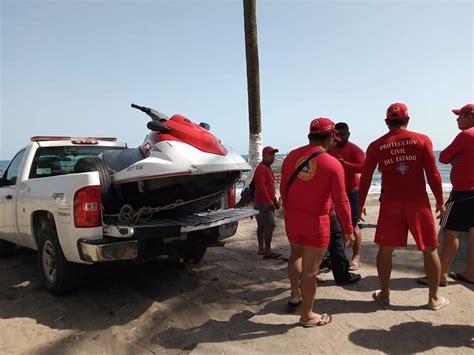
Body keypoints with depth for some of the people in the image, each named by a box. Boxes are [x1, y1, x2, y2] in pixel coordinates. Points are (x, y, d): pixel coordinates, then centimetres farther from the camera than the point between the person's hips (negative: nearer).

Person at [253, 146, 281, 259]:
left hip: (267, 202, 10)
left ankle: (261, 248, 18)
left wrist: (275, 200, 23)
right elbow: (261, 187, -21)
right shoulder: (261, 168, -12)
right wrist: (269, 201, -24)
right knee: (270, 225, -13)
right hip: (263, 202, -10)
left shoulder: (268, 168, 20)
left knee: (262, 225, 12)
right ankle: (267, 250, -11)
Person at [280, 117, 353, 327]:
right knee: (310, 268, 6)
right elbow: (341, 201, -11)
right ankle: (307, 316, 21)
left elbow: (283, 189, 7)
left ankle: (295, 295, 39)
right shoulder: (333, 164, -14)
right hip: (317, 221, -5)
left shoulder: (291, 156, -1)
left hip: (292, 218, 5)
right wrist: (348, 229, 0)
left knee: (296, 254, 30)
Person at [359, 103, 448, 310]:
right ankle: (434, 298, 23)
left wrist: (361, 204, 13)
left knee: (385, 250, 12)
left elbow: (365, 178, 3)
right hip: (418, 203, 0)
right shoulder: (422, 140, -1)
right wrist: (440, 201, 9)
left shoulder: (376, 146, 1)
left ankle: (384, 294, 22)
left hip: (390, 204, 1)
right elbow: (433, 174, -2)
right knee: (430, 250, 14)